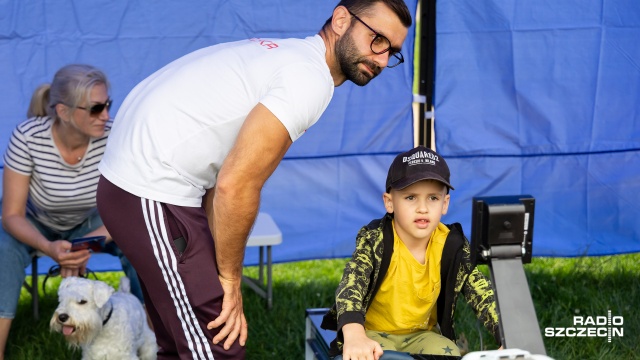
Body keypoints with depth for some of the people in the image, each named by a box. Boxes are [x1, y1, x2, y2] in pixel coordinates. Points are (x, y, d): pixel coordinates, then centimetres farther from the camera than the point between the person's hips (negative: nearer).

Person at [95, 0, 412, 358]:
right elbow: (236, 187, -20)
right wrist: (230, 277, -7)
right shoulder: (312, 79, -14)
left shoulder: (289, 56, 17)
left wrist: (223, 273, 11)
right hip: (154, 196, -11)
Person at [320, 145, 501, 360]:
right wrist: (355, 336, -56)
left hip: (423, 334, 4)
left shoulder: (452, 246, -11)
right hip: (373, 333, -3)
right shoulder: (374, 240, -21)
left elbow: (482, 292, -15)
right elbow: (351, 285, -36)